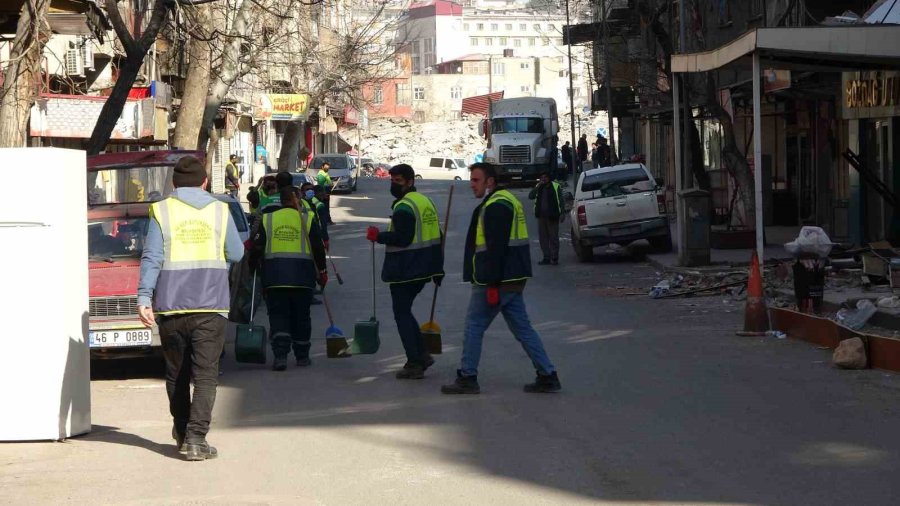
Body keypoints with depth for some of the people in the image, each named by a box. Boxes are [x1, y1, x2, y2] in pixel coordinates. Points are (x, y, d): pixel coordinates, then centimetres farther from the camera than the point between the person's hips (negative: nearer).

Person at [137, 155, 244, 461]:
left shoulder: (161, 212, 0)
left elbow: (151, 258, -6)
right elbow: (236, 254, 10)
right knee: (205, 376, -2)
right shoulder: (220, 211, 4)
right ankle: (196, 438, -14)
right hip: (210, 307, -1)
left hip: (171, 308, 1)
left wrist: (144, 298, -6)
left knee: (177, 373, 16)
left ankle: (182, 432, 27)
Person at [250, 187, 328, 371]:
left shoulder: (267, 219, 5)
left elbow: (257, 248, 1)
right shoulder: (308, 218, 2)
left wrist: (255, 266, 15)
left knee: (278, 315, 3)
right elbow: (318, 247, 1)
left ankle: (280, 354, -13)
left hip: (274, 277, 0)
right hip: (302, 275, 0)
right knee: (301, 316, 11)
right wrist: (322, 271, 10)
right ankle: (302, 356, 16)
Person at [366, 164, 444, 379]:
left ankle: (414, 364, -4)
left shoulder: (404, 207, -16)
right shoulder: (426, 202, 15)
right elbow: (436, 237, 18)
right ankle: (422, 355, 16)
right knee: (405, 311, 20)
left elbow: (402, 238, -25)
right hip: (423, 269, 9)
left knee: (402, 314, -2)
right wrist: (437, 269, 23)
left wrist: (378, 236, -12)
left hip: (405, 271, -9)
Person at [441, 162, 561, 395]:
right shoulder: (507, 201, 18)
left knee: (474, 325, 1)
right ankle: (548, 376, 6)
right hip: (513, 280, 10)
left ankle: (467, 378, 7)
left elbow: (495, 249, -22)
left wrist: (492, 284, -23)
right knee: (522, 327, 10)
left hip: (497, 281, -10)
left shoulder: (495, 207, -16)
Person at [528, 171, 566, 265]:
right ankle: (546, 258, 14)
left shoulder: (556, 187, 0)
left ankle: (555, 258, 1)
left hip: (552, 216, -5)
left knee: (554, 238, -2)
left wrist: (563, 213, -9)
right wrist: (539, 186, -10)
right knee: (543, 238, 7)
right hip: (541, 216, 5)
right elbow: (530, 196, -3)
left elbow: (561, 200, 0)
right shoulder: (539, 187, 11)